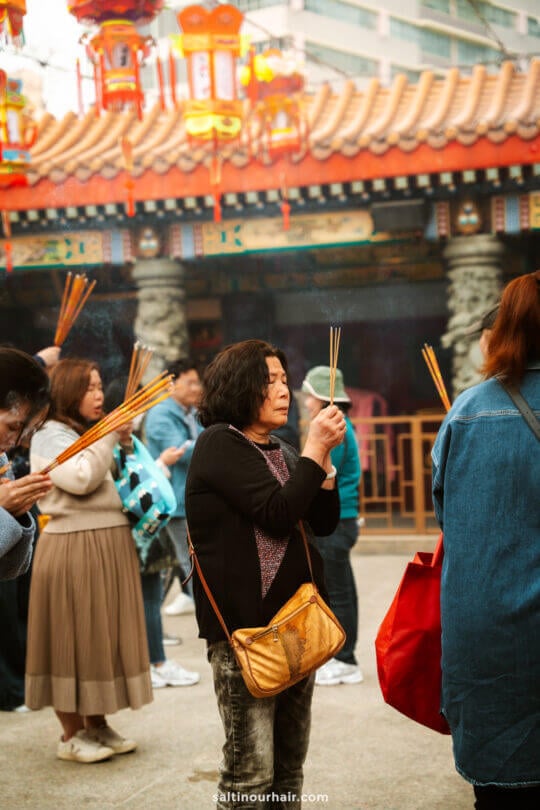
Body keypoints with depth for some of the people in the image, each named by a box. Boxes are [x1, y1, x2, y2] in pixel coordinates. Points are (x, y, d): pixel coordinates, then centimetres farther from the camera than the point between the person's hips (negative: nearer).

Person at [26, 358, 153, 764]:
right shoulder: (50, 436, -8)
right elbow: (80, 479, -22)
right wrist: (109, 438, -15)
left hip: (111, 547, 8)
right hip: (74, 548, -8)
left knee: (105, 635, 12)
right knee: (74, 636, -1)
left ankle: (97, 724, 22)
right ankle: (71, 734, 9)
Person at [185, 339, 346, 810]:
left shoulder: (281, 452, 15)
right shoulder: (220, 444, -8)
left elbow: (325, 523, 11)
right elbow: (278, 514, -18)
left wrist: (325, 455, 0)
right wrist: (314, 449, -12)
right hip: (244, 624, -8)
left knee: (290, 762, 13)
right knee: (250, 771, -6)